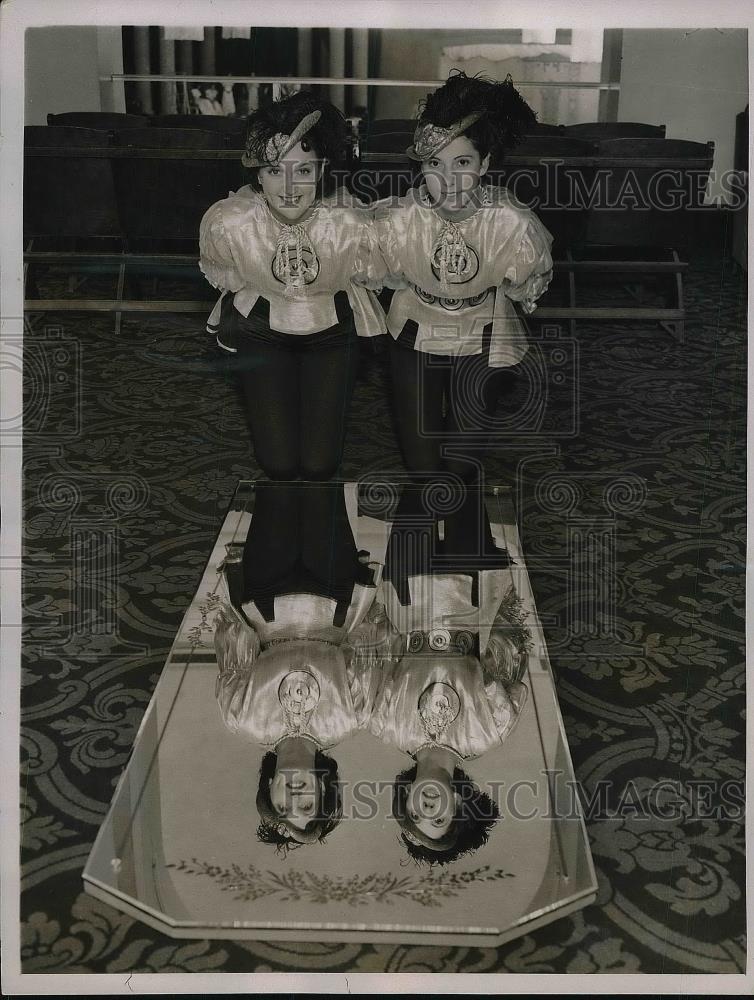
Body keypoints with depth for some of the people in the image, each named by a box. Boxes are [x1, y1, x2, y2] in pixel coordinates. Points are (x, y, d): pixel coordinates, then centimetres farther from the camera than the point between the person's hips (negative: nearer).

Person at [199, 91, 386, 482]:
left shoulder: (354, 226, -30)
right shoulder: (224, 222, -27)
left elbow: (370, 277, -5)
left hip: (331, 332, 0)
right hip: (261, 332, 0)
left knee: (319, 464, -1)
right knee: (278, 463, -2)